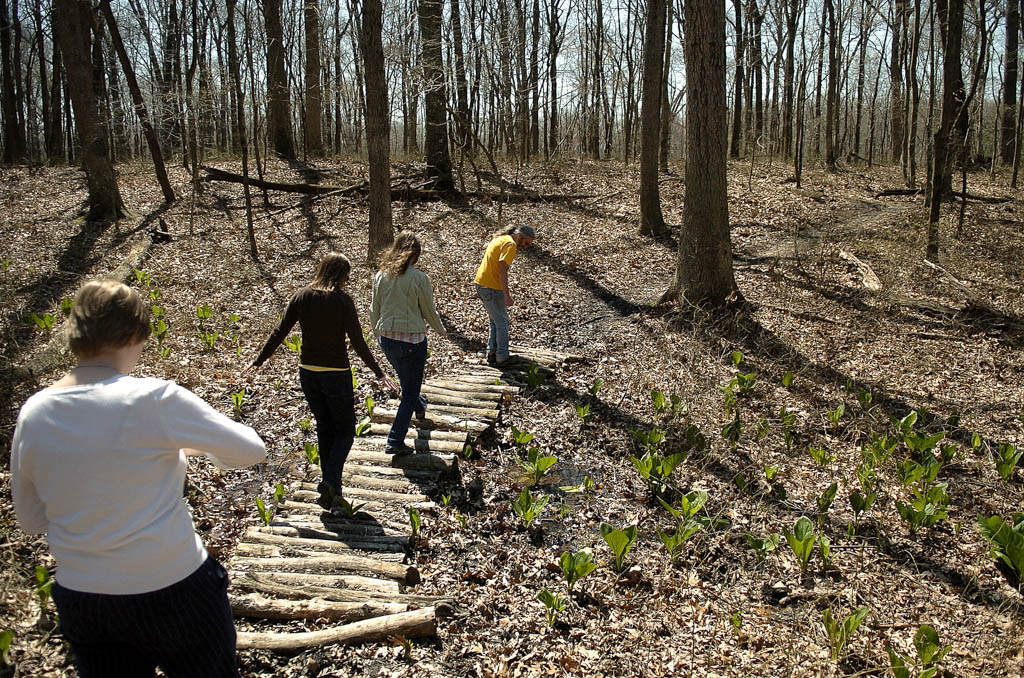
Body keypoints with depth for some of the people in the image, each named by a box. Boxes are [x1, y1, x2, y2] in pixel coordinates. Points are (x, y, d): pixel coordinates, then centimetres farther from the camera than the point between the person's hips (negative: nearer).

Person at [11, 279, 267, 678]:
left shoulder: (33, 414, -6)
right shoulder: (154, 400, -22)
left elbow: (31, 520, 6)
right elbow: (252, 450, -11)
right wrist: (194, 446, 7)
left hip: (79, 600, 5)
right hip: (171, 593, -5)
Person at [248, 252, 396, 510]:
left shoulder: (301, 297, -1)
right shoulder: (343, 301, -13)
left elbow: (279, 333, 3)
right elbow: (357, 342, -15)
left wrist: (259, 360, 16)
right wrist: (380, 374, -10)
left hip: (307, 372, 5)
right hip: (336, 374, -5)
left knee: (324, 428, 18)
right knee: (345, 430, 11)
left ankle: (332, 489, 23)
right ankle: (330, 481, -8)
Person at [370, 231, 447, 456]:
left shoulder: (381, 275, -1)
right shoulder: (419, 278, -15)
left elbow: (374, 310, 7)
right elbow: (429, 311, -5)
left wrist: (378, 333, 24)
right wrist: (441, 330, 14)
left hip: (386, 339, 6)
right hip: (412, 339, -6)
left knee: (406, 380, 30)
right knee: (410, 390, 6)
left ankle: (419, 407, 58)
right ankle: (395, 441, 1)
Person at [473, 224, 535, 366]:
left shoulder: (500, 239, 17)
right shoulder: (510, 244, -14)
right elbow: (502, 269, -23)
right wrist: (507, 295, -23)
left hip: (481, 284, 9)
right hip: (492, 288, -9)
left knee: (495, 321, 20)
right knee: (502, 323, 1)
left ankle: (491, 352, 20)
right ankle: (502, 358, 6)